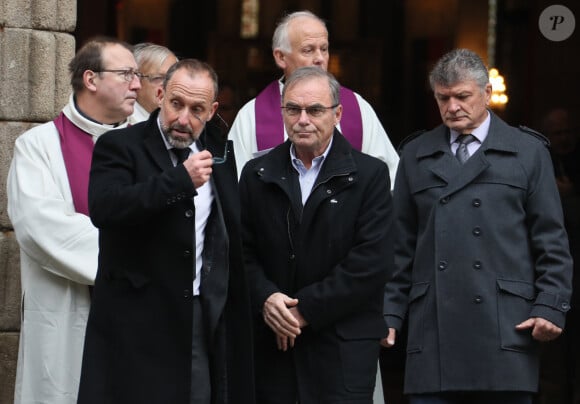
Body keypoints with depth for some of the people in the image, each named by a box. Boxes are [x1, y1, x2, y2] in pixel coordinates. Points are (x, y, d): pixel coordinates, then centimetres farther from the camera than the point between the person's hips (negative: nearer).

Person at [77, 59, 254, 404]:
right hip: (139, 323, -5)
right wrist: (181, 178, -25)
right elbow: (103, 208, -24)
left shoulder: (218, 152, 13)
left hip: (209, 320, 5)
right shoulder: (119, 147, -4)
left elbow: (233, 232, 22)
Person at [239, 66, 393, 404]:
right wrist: (266, 298, -11)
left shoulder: (370, 174, -1)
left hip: (344, 349, -3)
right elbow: (244, 252, 8)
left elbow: (372, 262, -9)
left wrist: (307, 309, -11)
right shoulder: (257, 174, 11)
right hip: (272, 343, 3)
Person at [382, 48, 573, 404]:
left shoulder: (528, 151, 9)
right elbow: (401, 246, 15)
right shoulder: (416, 155, 15)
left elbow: (552, 242, 6)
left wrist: (551, 307, -4)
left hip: (506, 331, -1)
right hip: (433, 333, 2)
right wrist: (389, 314, 8)